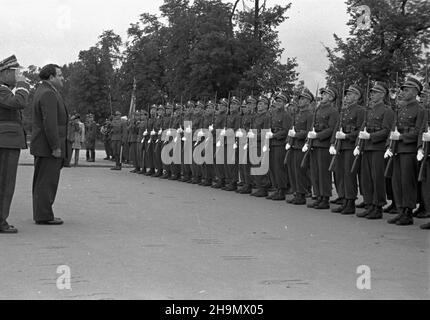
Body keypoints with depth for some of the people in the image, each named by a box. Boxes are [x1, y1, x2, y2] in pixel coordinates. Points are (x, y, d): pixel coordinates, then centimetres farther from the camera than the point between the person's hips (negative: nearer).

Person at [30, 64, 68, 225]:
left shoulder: (42, 91, 16)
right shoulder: (48, 94, -17)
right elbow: (50, 123, -24)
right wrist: (56, 147, -23)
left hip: (42, 146, 11)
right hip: (48, 146, -11)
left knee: (41, 181, 13)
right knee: (47, 181, -7)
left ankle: (41, 213, 19)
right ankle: (44, 216, -4)